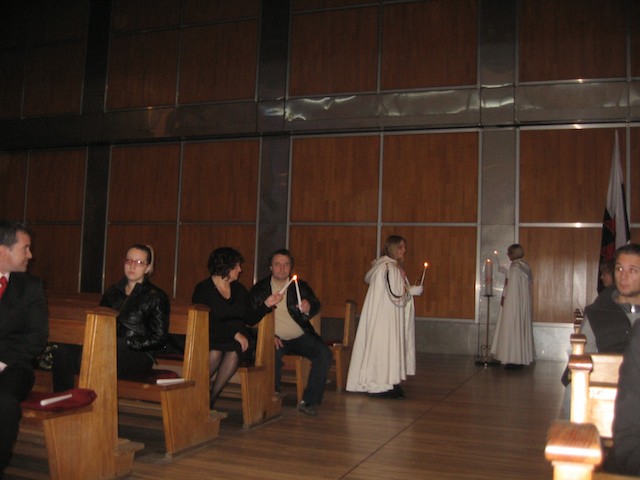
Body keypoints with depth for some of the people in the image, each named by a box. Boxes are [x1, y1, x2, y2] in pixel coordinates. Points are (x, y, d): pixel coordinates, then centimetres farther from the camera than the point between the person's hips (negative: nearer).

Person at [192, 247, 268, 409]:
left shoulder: (239, 289, 20)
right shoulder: (203, 289, 1)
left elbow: (251, 319, 18)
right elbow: (207, 322, -11)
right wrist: (234, 333, -17)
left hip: (237, 340, 4)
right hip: (211, 338, -4)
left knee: (234, 352, -32)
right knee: (216, 352, -37)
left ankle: (211, 398, -22)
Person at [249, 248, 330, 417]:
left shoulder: (301, 286, 13)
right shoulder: (259, 289, 9)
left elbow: (316, 305, 0)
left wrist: (308, 308, -24)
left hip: (300, 337, 2)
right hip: (276, 339, -2)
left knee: (325, 354, -22)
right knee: (274, 355, -35)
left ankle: (309, 401, -12)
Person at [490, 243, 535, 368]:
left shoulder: (514, 266, -14)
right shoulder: (526, 266, 9)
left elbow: (511, 285, -15)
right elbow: (530, 282, 13)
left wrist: (504, 297, -7)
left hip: (513, 302, -9)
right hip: (525, 302, 9)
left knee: (512, 329, -4)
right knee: (523, 328, 11)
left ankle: (514, 359, -3)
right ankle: (523, 357, 15)